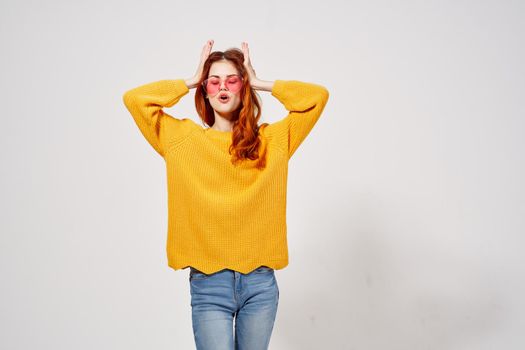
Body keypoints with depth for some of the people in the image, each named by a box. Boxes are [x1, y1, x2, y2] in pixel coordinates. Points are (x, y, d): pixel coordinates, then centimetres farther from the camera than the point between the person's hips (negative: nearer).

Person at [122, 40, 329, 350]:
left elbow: (318, 96, 2)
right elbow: (134, 99, -1)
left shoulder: (272, 139, 7)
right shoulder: (184, 138, 6)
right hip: (208, 283, -1)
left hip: (260, 282, 1)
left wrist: (259, 83, 6)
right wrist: (191, 81, 6)